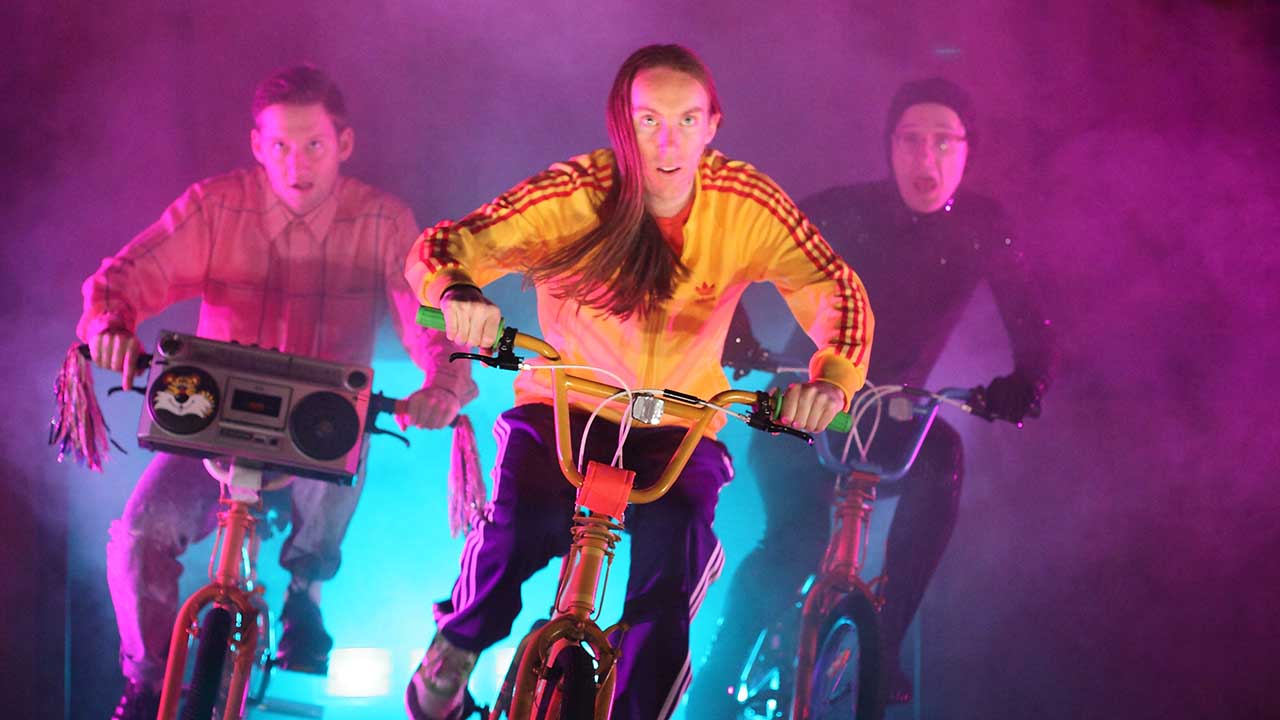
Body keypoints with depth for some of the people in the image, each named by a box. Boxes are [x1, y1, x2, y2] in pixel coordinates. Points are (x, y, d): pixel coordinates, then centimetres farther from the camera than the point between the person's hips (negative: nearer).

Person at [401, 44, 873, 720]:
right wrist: (456, 292, -46)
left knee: (671, 567, -24)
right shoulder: (577, 194, -18)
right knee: (519, 523, -26)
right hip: (564, 407, -1)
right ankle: (456, 646, 7)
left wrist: (831, 379, -36)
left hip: (679, 431, 1)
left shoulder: (743, 202, -14)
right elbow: (442, 247, -21)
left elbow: (838, 291, -15)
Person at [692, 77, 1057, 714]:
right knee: (797, 541, -28)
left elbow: (1029, 321, -8)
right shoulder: (842, 211, -13)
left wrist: (1026, 381, -30)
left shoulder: (981, 226, -6)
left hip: (887, 421, 2)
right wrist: (735, 337, -31)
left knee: (940, 455, -33)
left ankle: (883, 648, -24)